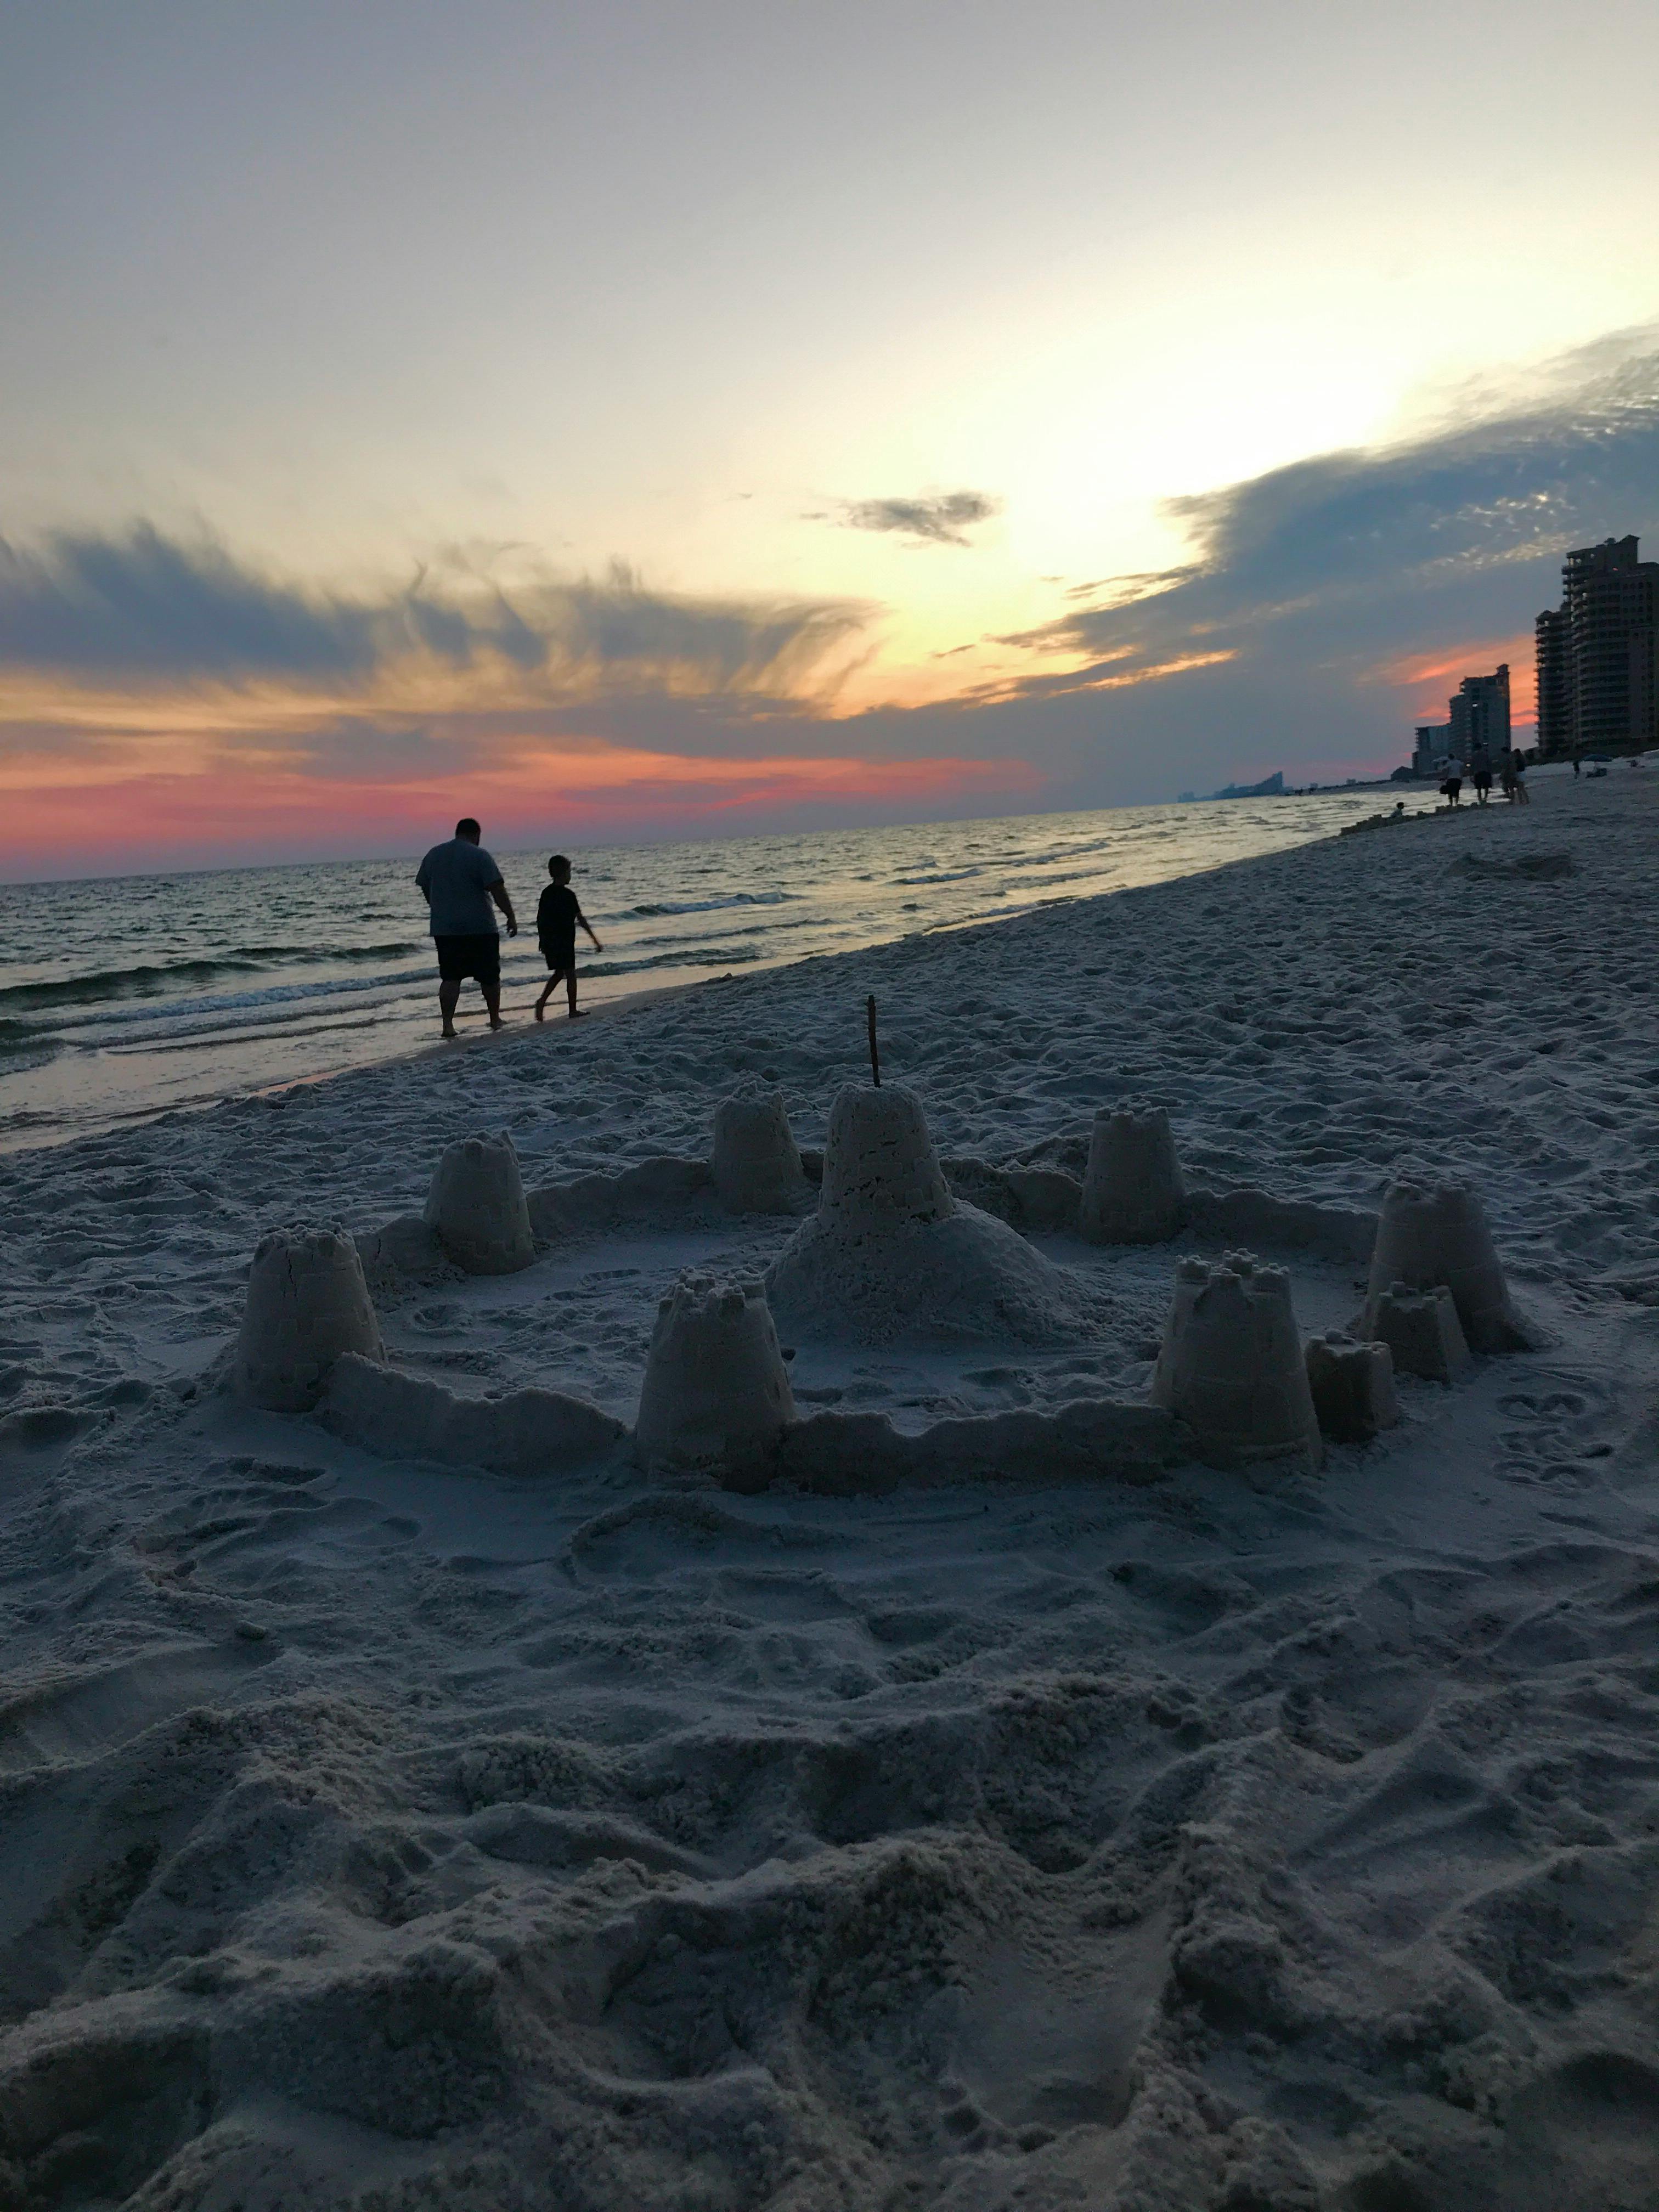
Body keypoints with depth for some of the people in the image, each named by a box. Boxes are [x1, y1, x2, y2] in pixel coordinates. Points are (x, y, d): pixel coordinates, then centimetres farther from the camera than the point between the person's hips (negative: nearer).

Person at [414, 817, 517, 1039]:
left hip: (444, 929, 4)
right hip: (480, 928, -4)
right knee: (490, 975, 11)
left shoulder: (434, 854, 10)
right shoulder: (479, 856, -8)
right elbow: (497, 889, -14)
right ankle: (495, 1019, 22)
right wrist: (511, 917, -8)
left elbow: (425, 888, 18)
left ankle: (448, 1024, -7)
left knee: (450, 977, 4)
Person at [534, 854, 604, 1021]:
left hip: (549, 942, 6)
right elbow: (580, 919, -10)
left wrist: (543, 941, 18)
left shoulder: (546, 893, 6)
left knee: (559, 973, 18)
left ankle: (542, 1000, 0)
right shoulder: (568, 895, -12)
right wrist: (595, 940, -3)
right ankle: (573, 1011, 8)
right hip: (565, 942, -6)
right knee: (570, 973, 4)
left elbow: (540, 919, 9)